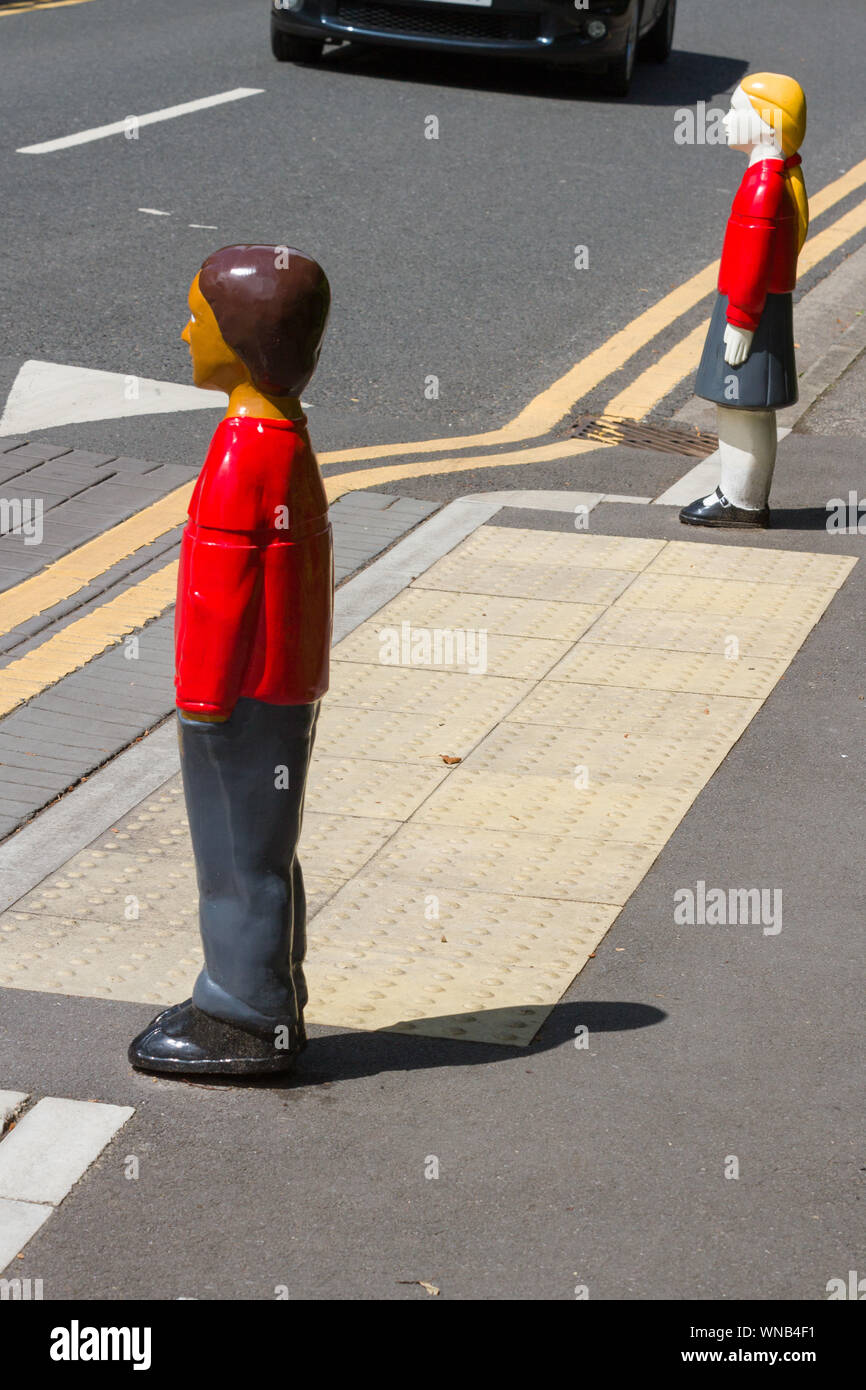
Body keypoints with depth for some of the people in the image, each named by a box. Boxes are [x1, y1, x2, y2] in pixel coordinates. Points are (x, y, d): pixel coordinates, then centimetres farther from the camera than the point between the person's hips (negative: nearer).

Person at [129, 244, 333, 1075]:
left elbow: (222, 587, -21)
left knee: (241, 856, 1)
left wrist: (204, 697, -15)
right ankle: (258, 1005, 28)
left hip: (247, 695, -10)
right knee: (254, 853, 18)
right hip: (282, 685, 10)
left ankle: (248, 1024, 10)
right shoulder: (282, 436, 7)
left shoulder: (244, 452, -22)